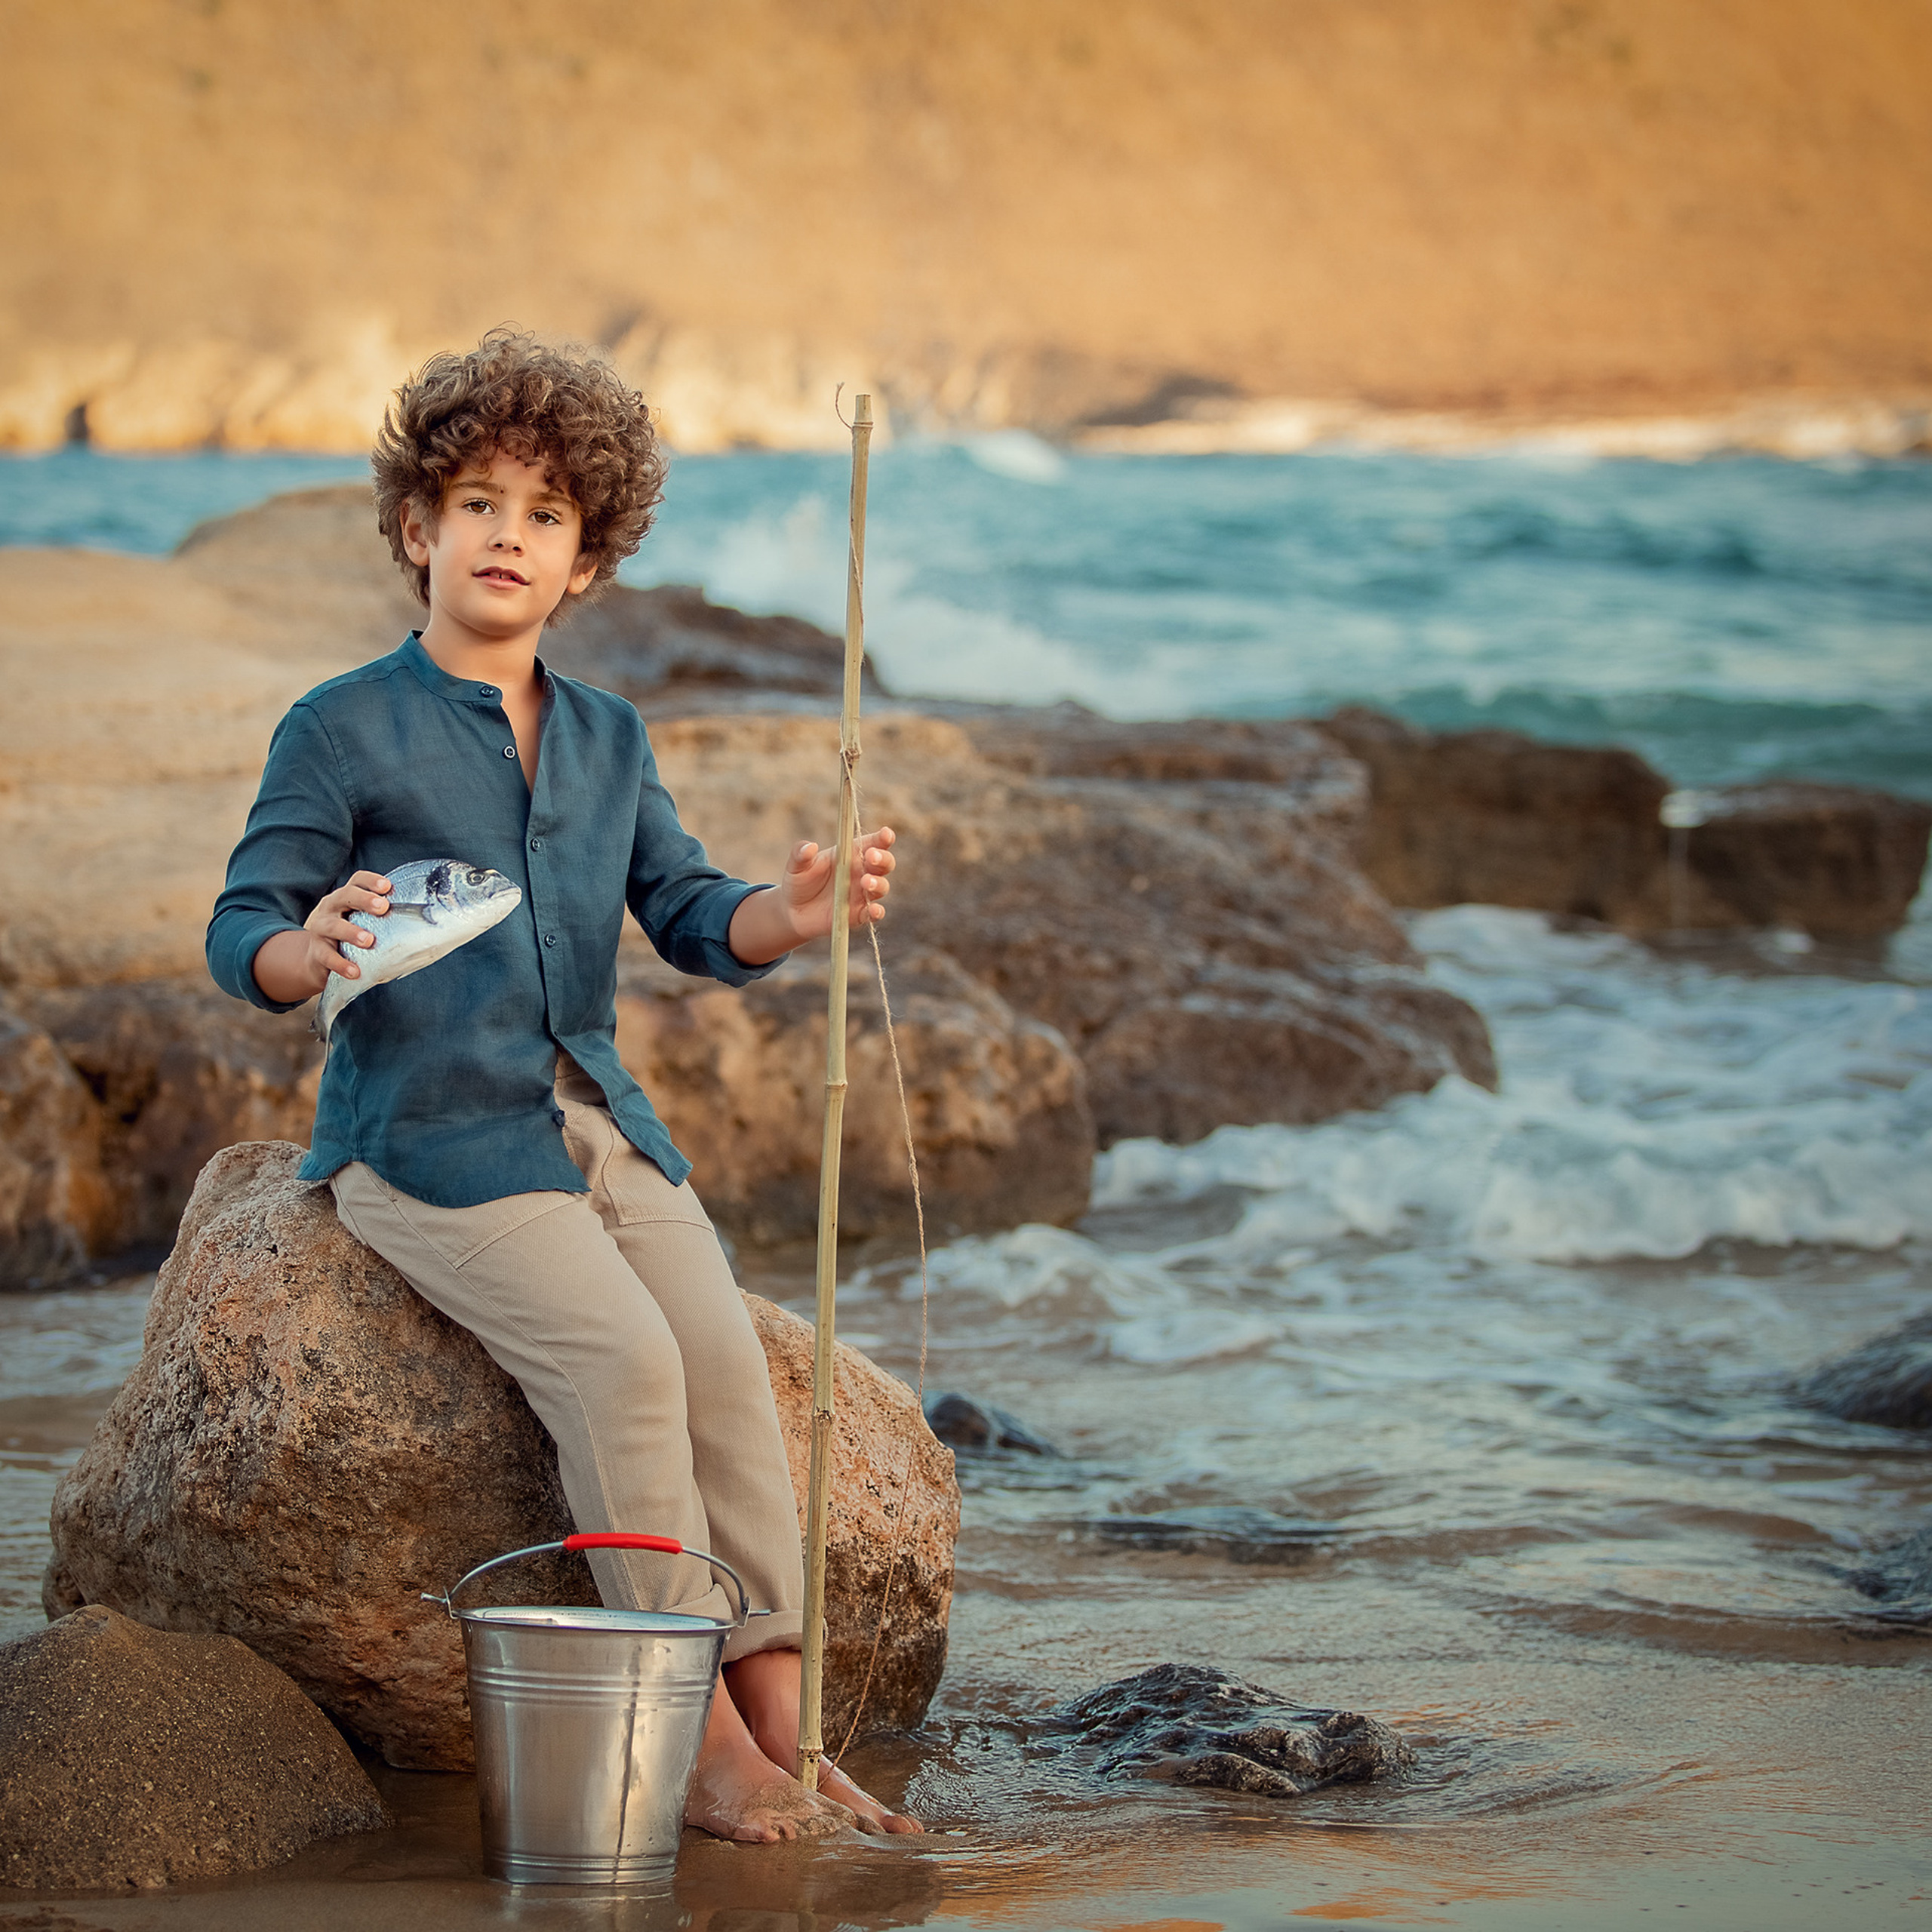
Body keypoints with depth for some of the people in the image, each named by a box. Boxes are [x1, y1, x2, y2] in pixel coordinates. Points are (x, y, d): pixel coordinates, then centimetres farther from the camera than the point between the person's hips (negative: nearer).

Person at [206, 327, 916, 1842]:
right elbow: (241, 934, -6)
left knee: (726, 1354, -16)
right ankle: (703, 1742, -19)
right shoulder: (344, 730, -2)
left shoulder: (610, 740, 14)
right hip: (425, 1132, -5)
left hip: (598, 1126, 5)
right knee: (624, 1358, -24)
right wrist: (319, 951, -29)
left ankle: (785, 1737, -16)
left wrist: (793, 915, -15)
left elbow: (695, 920, 7)